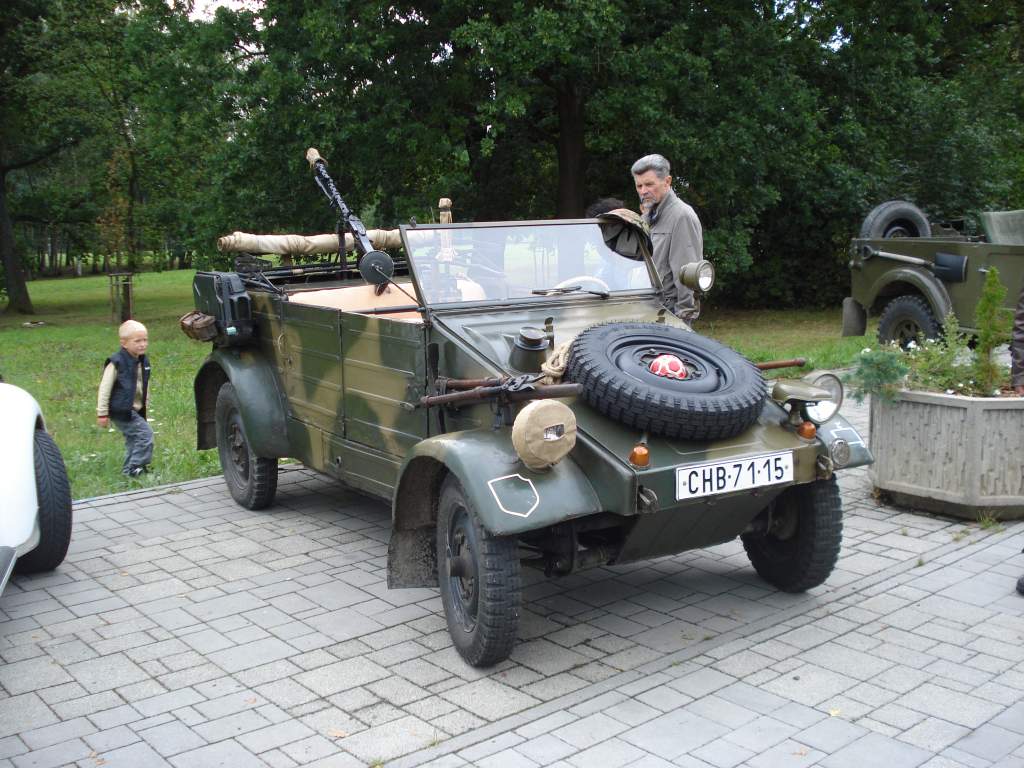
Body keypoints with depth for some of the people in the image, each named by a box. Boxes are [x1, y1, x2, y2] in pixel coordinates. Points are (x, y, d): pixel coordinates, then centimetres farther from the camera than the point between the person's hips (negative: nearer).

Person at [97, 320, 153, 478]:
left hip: (136, 410, 8)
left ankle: (129, 469, 27)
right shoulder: (116, 363, -16)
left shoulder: (143, 361, 8)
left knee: (133, 439, 15)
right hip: (122, 410, -8)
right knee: (145, 433, -15)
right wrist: (102, 413, -12)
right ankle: (134, 468, -10)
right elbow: (105, 388, -13)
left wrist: (144, 404, 24)